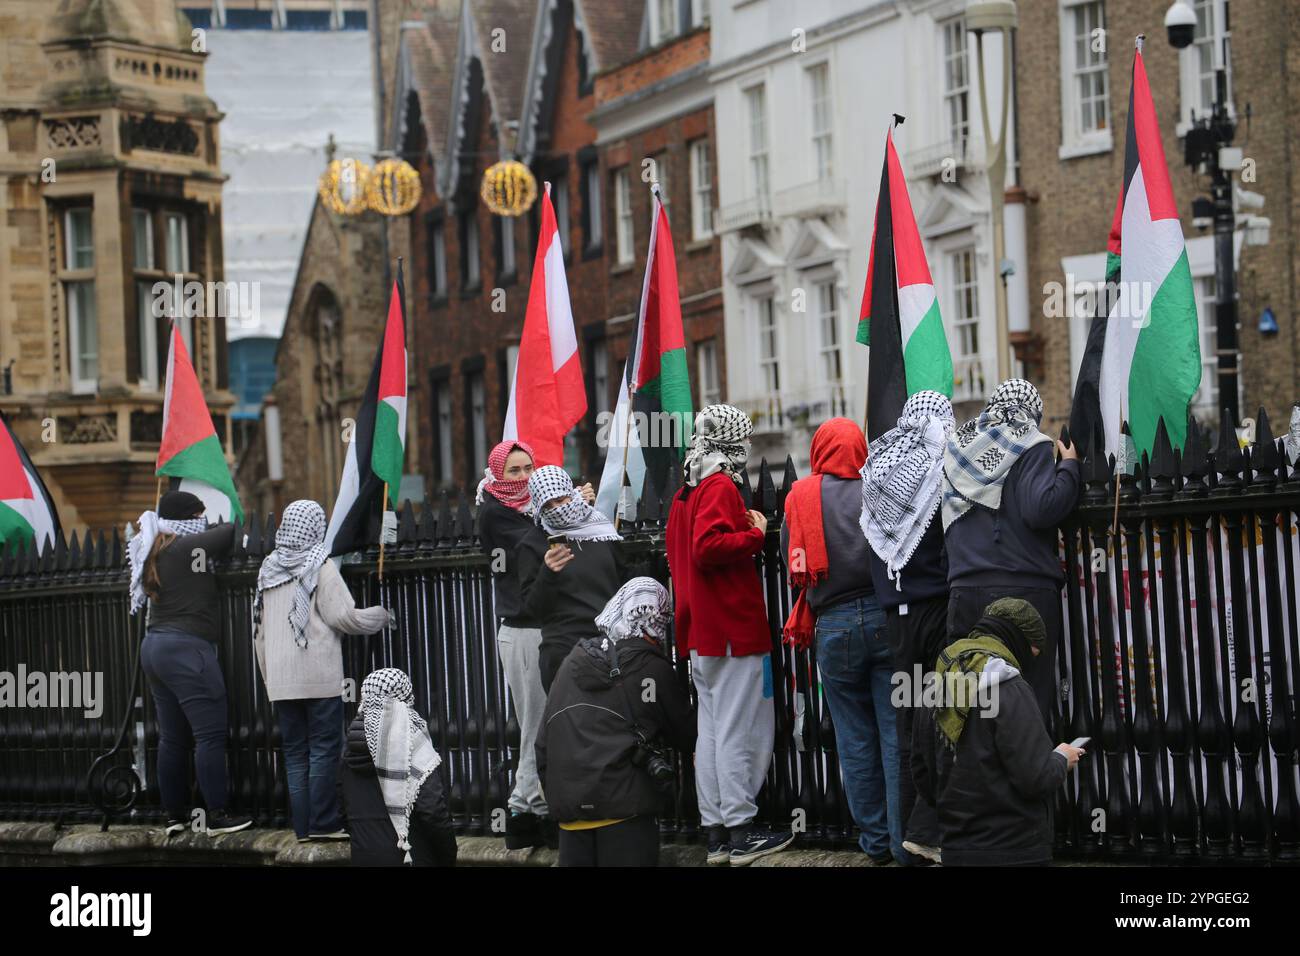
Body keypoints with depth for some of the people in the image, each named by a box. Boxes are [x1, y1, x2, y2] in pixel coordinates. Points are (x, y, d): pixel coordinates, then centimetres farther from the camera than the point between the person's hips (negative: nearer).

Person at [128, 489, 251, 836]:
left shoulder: (153, 553, 13)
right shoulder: (185, 548, -13)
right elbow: (233, 532, -13)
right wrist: (231, 525, 7)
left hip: (155, 648, 10)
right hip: (186, 648, -10)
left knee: (172, 738, 13)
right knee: (210, 735, -6)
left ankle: (175, 815, 16)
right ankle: (217, 816, -7)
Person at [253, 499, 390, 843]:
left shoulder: (269, 569, 12)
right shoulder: (320, 566, -6)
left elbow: (259, 629, 16)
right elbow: (342, 616, -10)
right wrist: (379, 616, 8)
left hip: (280, 678, 5)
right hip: (320, 675, -5)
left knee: (295, 752, 8)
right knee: (324, 747, -3)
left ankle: (303, 826, 6)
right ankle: (323, 823, -8)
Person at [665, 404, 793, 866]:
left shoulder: (685, 493, 16)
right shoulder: (721, 487, -12)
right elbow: (708, 547, -24)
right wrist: (755, 534, -13)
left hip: (700, 634, 9)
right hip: (734, 630, -9)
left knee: (712, 729, 10)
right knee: (741, 731, -6)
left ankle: (715, 830, 12)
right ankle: (741, 832, -5)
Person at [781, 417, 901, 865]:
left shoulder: (801, 498, 1)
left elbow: (791, 562, 5)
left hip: (834, 627, 1)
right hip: (886, 618, -1)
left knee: (855, 739, 10)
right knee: (896, 735, 2)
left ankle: (875, 841, 15)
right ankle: (906, 841, 2)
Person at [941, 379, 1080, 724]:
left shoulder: (957, 447, 15)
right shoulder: (1032, 447, -2)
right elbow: (1041, 509, -15)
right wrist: (1069, 466, -1)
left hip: (964, 591, 5)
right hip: (1025, 588, -5)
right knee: (1031, 699, -3)